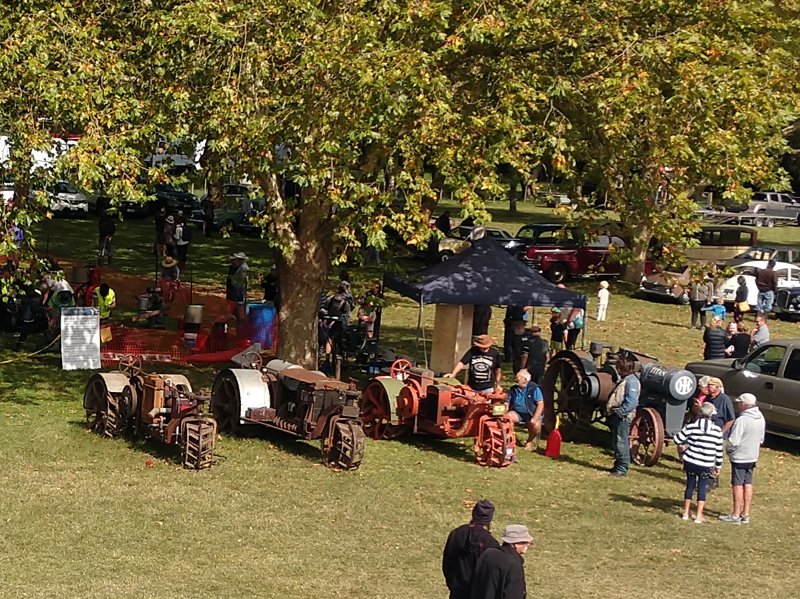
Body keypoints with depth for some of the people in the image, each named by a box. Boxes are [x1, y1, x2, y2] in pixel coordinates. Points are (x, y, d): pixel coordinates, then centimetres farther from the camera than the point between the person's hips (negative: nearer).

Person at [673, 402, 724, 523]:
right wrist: (718, 466, 11)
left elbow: (677, 439, -6)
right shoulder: (717, 431, -4)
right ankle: (699, 516, 6)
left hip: (690, 462, 1)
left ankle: (686, 512, 24)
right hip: (706, 466, -1)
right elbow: (719, 451, 0)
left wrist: (682, 446, 16)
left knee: (690, 485, 16)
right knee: (702, 488, 9)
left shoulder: (691, 427, -7)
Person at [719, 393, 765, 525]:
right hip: (753, 457, 8)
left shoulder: (742, 420, -23)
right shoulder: (761, 419, 3)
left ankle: (735, 515, 6)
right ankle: (745, 514, 19)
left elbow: (733, 441, -22)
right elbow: (761, 439, 13)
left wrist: (729, 450, -3)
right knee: (748, 484, 14)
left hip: (739, 457, -8)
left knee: (737, 485, 1)